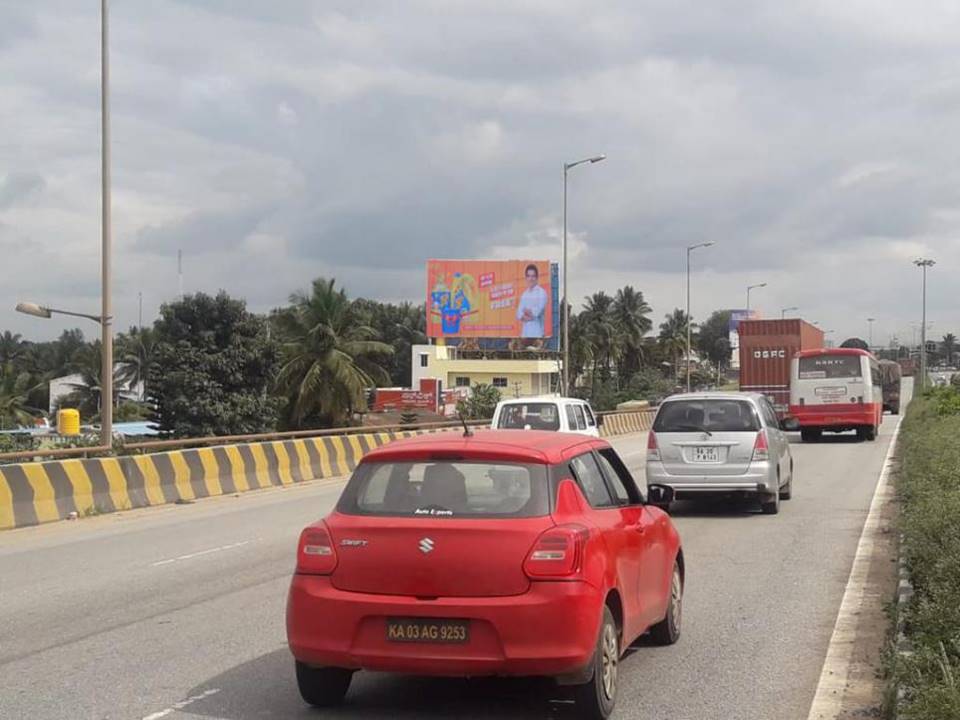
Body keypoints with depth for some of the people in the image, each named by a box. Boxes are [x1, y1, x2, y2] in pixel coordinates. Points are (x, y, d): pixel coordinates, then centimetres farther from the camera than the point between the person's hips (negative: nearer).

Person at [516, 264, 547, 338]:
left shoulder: (541, 292, -4)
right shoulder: (524, 294, 15)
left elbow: (538, 311, -13)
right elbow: (519, 313, 8)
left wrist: (526, 311, 3)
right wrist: (525, 317, -11)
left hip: (537, 332, -5)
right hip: (525, 332, 5)